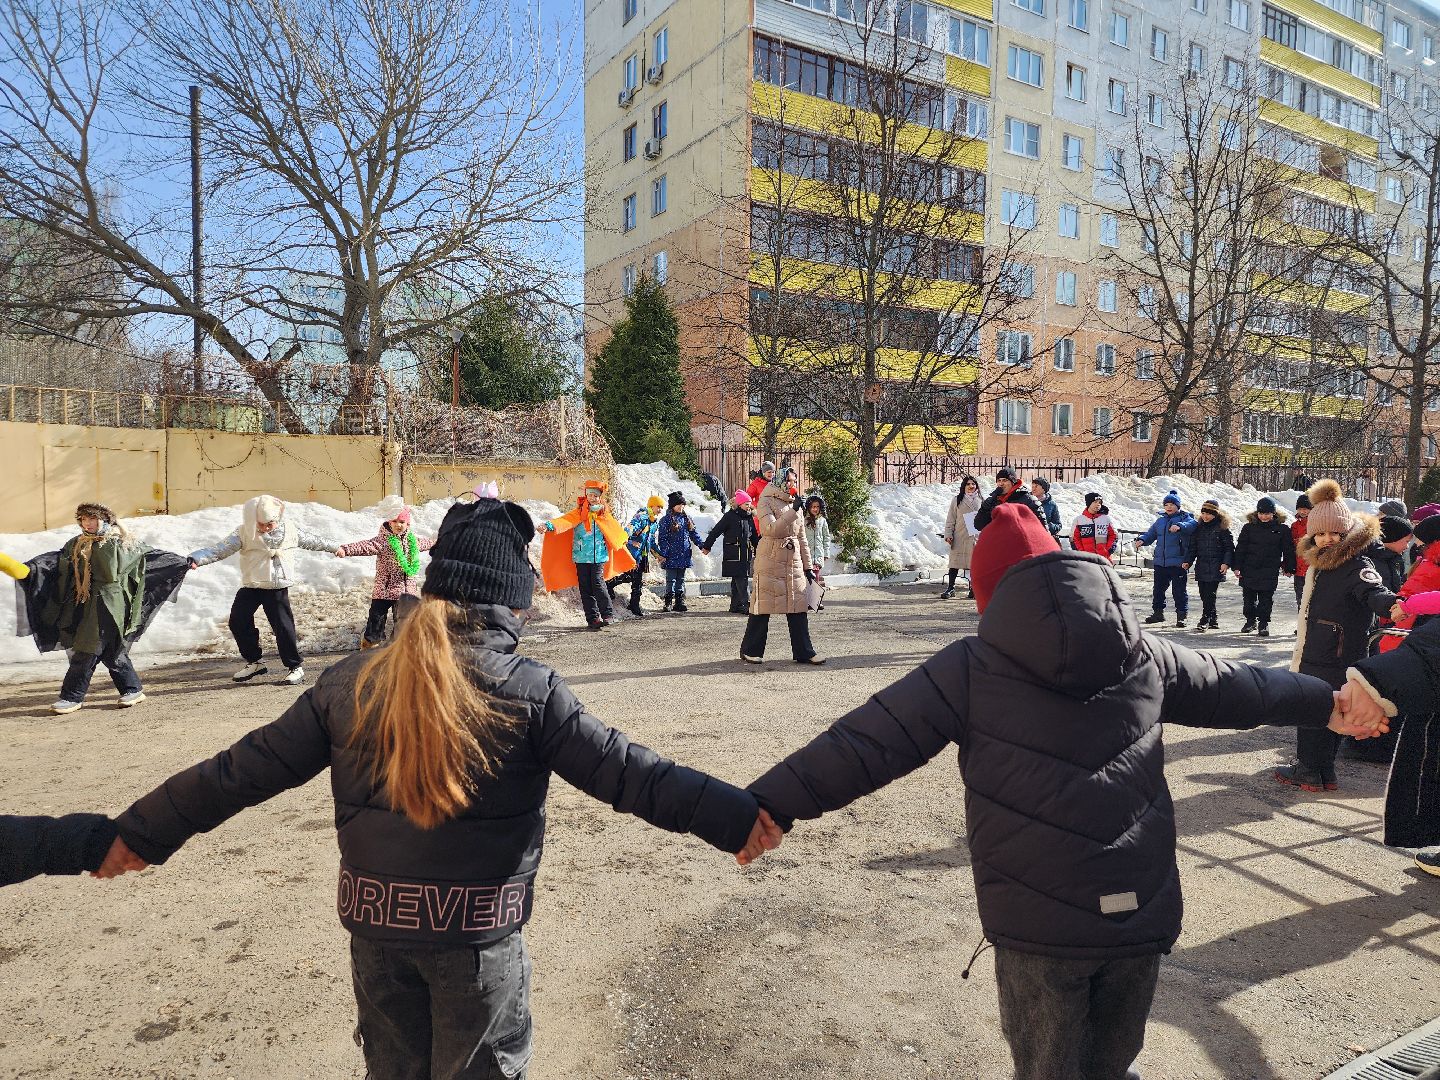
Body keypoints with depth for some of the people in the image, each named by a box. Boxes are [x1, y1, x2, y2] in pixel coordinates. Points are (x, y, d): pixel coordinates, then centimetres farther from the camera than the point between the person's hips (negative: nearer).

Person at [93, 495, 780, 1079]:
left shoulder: (349, 685, -6)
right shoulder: (530, 692, -17)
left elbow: (247, 768, 0)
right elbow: (623, 771, -20)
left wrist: (145, 828, 13)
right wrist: (735, 817, -17)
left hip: (375, 924, 4)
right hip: (479, 931, -3)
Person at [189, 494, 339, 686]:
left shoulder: (290, 531, -1)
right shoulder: (244, 533, -6)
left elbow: (311, 541, 14)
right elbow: (221, 549, -14)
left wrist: (334, 548, 24)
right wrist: (197, 559, -29)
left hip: (277, 588, -2)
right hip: (250, 586, 2)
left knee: (283, 627, -6)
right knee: (238, 622, 4)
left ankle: (295, 667, 7)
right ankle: (254, 662, 23)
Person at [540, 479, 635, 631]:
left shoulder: (605, 514, 7)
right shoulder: (579, 513, 2)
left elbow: (615, 530, 25)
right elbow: (566, 520, -16)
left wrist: (624, 539, 38)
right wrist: (550, 525, -34)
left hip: (599, 555, -1)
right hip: (581, 556, 1)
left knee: (598, 583, -13)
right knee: (585, 588, 1)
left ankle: (608, 614, -3)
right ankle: (592, 618, 7)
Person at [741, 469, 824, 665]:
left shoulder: (795, 505, 15)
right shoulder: (766, 502, -5)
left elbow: (802, 539, 18)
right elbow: (771, 528, -22)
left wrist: (808, 566, 15)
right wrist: (793, 512, -24)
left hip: (794, 562, 6)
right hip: (770, 561, -6)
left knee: (799, 606, 4)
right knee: (763, 605, -1)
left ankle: (803, 652, 11)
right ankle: (750, 651, 10)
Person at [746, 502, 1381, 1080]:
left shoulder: (969, 669, -8)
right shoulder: (1144, 654, 5)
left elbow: (869, 743, -11)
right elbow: (1235, 688, 21)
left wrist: (771, 805, -7)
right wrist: (1325, 703, 39)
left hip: (1040, 926, -4)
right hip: (1145, 914, 4)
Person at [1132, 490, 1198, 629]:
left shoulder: (1185, 518, -2)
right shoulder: (1160, 521, 16)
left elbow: (1192, 525, -24)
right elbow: (1150, 534, 17)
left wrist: (1180, 526, -43)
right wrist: (1142, 540, -5)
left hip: (1178, 563, -6)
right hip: (1160, 562, 6)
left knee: (1179, 590, -2)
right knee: (1158, 588, 14)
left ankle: (1181, 616, 5)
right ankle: (1158, 612, 27)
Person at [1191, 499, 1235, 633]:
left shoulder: (1222, 528, -3)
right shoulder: (1199, 527, 13)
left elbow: (1229, 547, -4)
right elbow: (1194, 546, 20)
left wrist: (1226, 563, -12)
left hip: (1215, 567, -6)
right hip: (1201, 566, 6)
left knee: (1210, 594, -9)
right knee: (1204, 595, 6)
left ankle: (1205, 618, -5)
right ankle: (1213, 618, 15)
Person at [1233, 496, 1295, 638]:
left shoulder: (1282, 529, -1)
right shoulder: (1249, 527, 2)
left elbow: (1289, 550, 6)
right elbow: (1240, 548, 4)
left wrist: (1288, 568, 6)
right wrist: (1237, 567, -1)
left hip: (1270, 572, -2)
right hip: (1249, 570, 2)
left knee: (1266, 599, 1)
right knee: (1249, 598, 10)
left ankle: (1263, 623, 11)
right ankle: (1251, 620, 26)